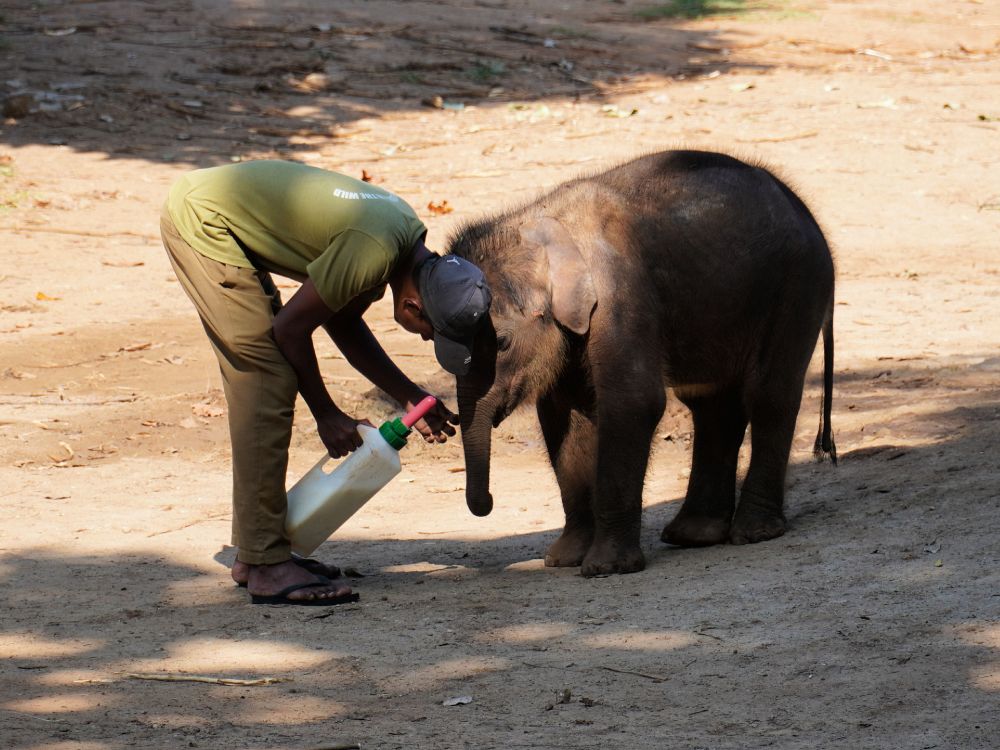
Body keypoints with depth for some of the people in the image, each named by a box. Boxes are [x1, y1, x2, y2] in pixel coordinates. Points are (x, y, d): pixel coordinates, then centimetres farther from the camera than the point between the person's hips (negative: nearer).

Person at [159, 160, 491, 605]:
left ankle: (254, 553, 20)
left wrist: (411, 398, 10)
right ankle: (265, 567, -11)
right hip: (200, 219, -10)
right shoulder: (376, 252, -26)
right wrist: (327, 415, -6)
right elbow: (291, 327, -18)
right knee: (269, 381, -11)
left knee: (256, 381, 13)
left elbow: (343, 321, 15)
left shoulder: (406, 237, 3)